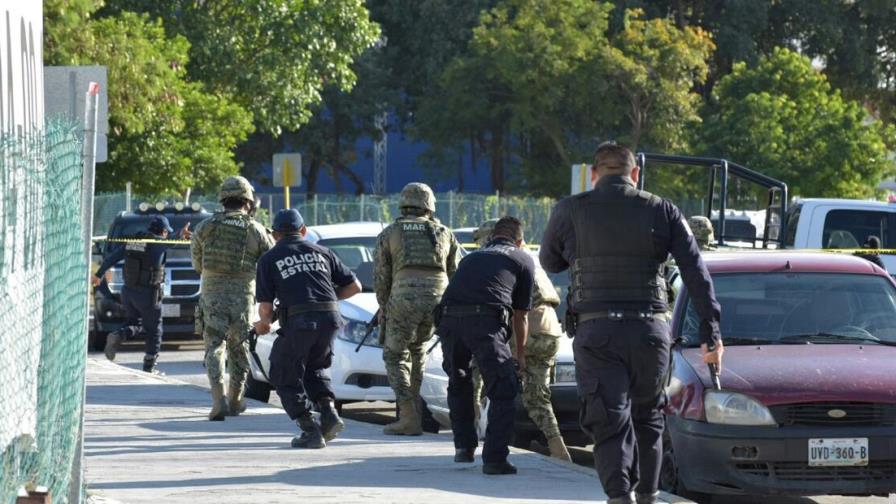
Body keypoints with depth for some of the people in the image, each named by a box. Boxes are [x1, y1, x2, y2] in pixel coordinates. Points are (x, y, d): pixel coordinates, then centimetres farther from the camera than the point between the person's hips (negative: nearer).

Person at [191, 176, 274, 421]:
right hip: (243, 295, 0)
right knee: (239, 348, 16)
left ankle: (219, 400, -19)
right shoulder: (256, 230, -2)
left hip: (212, 293, 0)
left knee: (214, 346, -1)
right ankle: (235, 400, 25)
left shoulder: (205, 226, 2)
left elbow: (196, 263, 11)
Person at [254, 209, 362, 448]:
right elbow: (354, 286, 20)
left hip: (298, 321, -4)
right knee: (316, 367, 28)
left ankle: (310, 431, 1)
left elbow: (266, 306, 5)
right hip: (330, 319, 4)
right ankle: (329, 414, 7)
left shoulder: (269, 259, 11)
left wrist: (263, 323, 28)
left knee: (286, 378, 12)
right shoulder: (322, 252, 20)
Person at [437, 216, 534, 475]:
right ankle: (494, 458, -4)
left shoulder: (472, 257, 33)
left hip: (448, 317, 4)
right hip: (486, 321, -4)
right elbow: (520, 315, 22)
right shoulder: (523, 260, 20)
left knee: (458, 384, 26)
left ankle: (464, 447, 29)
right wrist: (520, 354, 36)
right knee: (503, 391, 4)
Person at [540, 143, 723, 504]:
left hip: (596, 332, -2)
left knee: (609, 422, -5)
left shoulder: (570, 210, 3)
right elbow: (696, 272, 1)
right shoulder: (662, 211, 6)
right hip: (651, 331, 2)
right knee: (647, 418, 19)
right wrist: (711, 332, 0)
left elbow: (549, 262, 18)